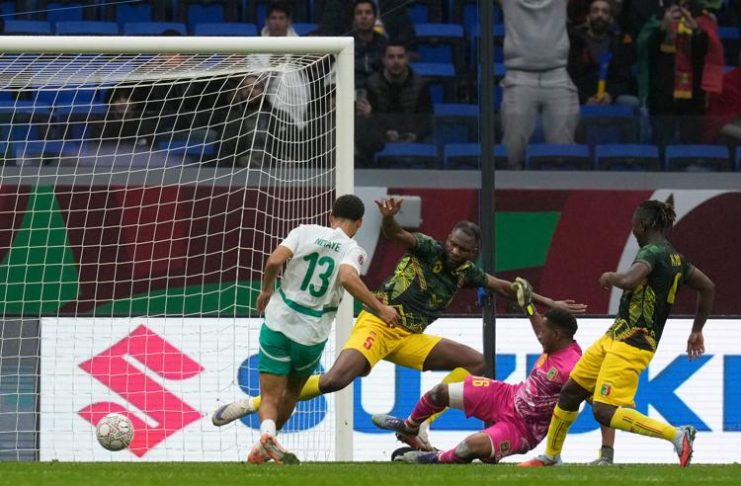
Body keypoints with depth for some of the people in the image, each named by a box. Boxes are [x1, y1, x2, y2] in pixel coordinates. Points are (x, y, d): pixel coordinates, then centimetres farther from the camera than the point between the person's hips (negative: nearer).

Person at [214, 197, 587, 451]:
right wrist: (388, 219, -50)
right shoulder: (428, 250, -9)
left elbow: (506, 288, 17)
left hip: (409, 339, 7)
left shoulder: (466, 272, 8)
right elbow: (396, 236, -26)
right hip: (378, 325, -7)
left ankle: (417, 425, -5)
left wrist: (550, 304, 17)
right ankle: (254, 403, -22)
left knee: (476, 362, 1)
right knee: (334, 380, -29)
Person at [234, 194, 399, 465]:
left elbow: (274, 261, -11)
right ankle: (264, 448, 28)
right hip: (312, 334, 0)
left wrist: (266, 290, 7)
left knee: (270, 395, 1)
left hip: (278, 323, 0)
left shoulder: (305, 232, 1)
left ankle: (267, 432, -29)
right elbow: (347, 277, -26)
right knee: (292, 391, 25)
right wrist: (379, 308, -22)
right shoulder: (353, 250, -5)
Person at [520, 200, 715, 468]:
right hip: (614, 338, 10)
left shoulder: (652, 253, -15)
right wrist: (697, 330, 31)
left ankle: (677, 435, -22)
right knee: (571, 391, 18)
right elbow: (708, 288, 24)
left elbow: (629, 281, -34)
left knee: (604, 412, -19)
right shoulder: (676, 259, 13)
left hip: (629, 345, -10)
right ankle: (551, 456, 32)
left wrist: (611, 277, -11)